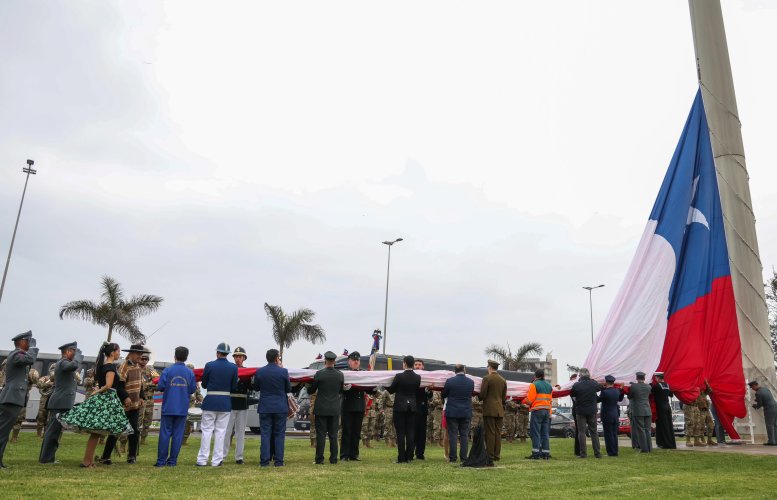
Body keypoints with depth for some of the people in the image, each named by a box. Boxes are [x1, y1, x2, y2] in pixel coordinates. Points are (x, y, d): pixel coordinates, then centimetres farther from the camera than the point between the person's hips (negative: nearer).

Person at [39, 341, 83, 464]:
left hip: (60, 403, 11)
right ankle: (46, 458, -4)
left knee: (53, 430, 13)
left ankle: (46, 457, 19)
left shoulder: (62, 362, 19)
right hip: (61, 403, -11)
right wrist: (78, 354, -18)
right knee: (54, 430, -7)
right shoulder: (63, 362, -13)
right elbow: (74, 365, -34)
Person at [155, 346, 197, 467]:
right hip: (183, 409, 1)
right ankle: (172, 460, 9)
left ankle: (161, 461, 6)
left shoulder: (167, 370, -6)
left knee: (165, 434, 4)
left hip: (168, 407, -1)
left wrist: (168, 388, 13)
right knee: (178, 434, 6)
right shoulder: (190, 373, -1)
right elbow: (193, 390, 1)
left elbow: (160, 387, -9)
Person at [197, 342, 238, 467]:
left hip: (210, 402, -1)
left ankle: (202, 459, 9)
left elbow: (204, 384, 2)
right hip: (225, 403, 1)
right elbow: (234, 388, 1)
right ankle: (217, 460, 10)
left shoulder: (209, 365, -8)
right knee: (221, 431, 7)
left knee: (206, 430, 7)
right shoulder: (233, 368, -4)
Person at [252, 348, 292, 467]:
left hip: (265, 407, 1)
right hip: (280, 407, -1)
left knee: (265, 434, 6)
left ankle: (264, 460, 4)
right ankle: (279, 461, 6)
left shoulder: (259, 371, -3)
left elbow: (256, 388, 10)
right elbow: (288, 389, 2)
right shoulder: (283, 371, -10)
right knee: (279, 434, 6)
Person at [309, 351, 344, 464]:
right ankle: (333, 459, 11)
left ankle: (319, 459, 3)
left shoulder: (319, 374, -11)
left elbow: (311, 390, -1)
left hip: (321, 409, -3)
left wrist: (314, 393, 22)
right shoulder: (340, 375, -1)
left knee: (321, 435, 2)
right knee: (333, 435, 9)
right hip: (335, 409, 3)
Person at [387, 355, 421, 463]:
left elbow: (391, 390, -2)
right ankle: (409, 457, 10)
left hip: (400, 407, -4)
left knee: (400, 433, 0)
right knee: (410, 433, 8)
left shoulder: (399, 376, -13)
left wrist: (386, 386, 18)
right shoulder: (418, 377, -2)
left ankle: (401, 458, 1)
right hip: (412, 407, 4)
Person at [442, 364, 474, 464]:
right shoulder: (471, 382, -1)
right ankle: (463, 457, 8)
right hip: (466, 412, 2)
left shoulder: (450, 381, -9)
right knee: (464, 435, 8)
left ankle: (453, 458, 2)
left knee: (453, 435, 2)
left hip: (452, 412, -2)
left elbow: (444, 395, 4)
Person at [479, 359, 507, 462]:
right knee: (498, 433, 8)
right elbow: (504, 397, 12)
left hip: (489, 410, -6)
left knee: (490, 433, -3)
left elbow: (482, 395, -11)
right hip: (500, 410, 6)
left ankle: (490, 456, -2)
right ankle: (497, 455, 10)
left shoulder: (487, 378, -9)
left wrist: (478, 397, 10)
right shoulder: (503, 380, 10)